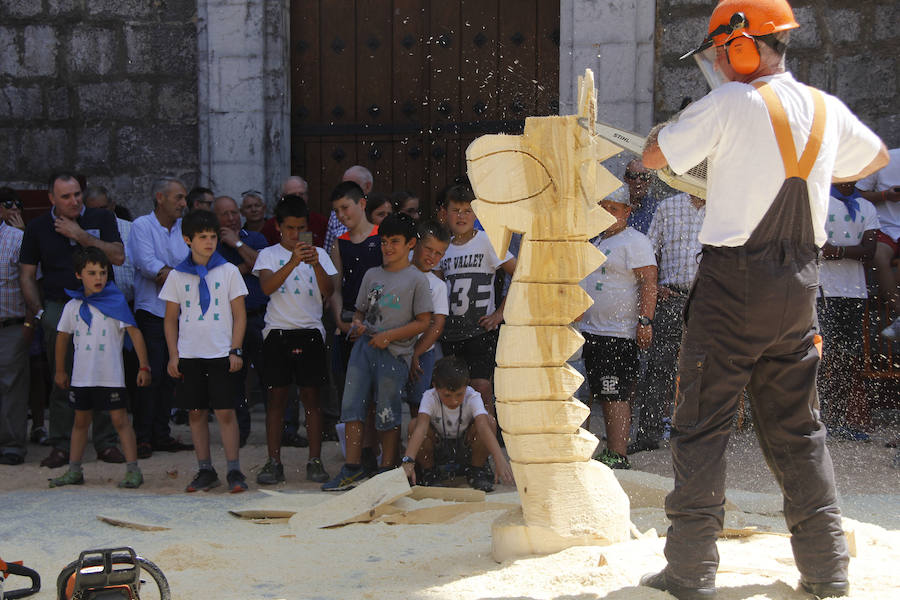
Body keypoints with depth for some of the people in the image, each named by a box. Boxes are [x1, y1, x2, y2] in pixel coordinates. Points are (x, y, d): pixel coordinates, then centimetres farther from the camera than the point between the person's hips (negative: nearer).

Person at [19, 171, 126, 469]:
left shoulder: (102, 219, 5)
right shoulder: (38, 228, 8)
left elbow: (118, 256, -8)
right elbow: (27, 275, 10)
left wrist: (80, 235, -10)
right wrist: (39, 312, 0)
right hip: (58, 307, 0)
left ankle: (106, 443, 7)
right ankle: (60, 446, 3)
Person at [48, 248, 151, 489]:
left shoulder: (116, 302, -5)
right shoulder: (73, 306, 5)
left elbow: (135, 333, -5)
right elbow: (63, 336, 17)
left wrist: (143, 366, -9)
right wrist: (60, 371, 19)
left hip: (111, 376, -4)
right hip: (82, 376, 4)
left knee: (120, 419, -5)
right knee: (80, 421, 12)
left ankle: (133, 469, -3)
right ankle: (74, 470, 20)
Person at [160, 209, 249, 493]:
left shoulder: (228, 271, 3)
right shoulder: (177, 275, 7)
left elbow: (239, 314, 3)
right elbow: (171, 318, 10)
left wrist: (236, 350, -5)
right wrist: (173, 355, 2)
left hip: (221, 353, -2)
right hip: (189, 353, 2)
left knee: (225, 411, -6)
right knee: (196, 412, 5)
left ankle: (234, 471, -1)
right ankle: (206, 471, 14)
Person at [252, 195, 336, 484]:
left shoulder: (318, 254, 10)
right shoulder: (269, 254, 6)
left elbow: (328, 291, -2)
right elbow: (267, 286, -13)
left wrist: (316, 264, -19)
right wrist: (293, 262, -26)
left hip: (310, 332, 1)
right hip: (278, 331, -1)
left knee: (311, 396, 1)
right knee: (277, 396, 0)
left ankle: (315, 461, 6)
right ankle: (274, 462, 4)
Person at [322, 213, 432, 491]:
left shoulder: (417, 279, -1)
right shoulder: (372, 275, 15)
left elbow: (423, 322, -4)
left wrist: (389, 335, -11)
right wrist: (357, 325, -1)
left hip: (394, 353, -5)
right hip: (364, 345, 5)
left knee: (387, 413, -1)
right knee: (351, 404, -1)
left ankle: (388, 471, 10)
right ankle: (353, 469, 5)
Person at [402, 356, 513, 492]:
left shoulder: (472, 398, -24)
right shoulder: (430, 398, -24)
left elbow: (484, 427, -40)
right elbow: (421, 427, -40)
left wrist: (500, 460, -56)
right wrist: (408, 461, -57)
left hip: (466, 449, 0)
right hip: (438, 448, 0)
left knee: (490, 421, -28)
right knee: (414, 425, -30)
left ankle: (476, 469, -5)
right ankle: (428, 470, -4)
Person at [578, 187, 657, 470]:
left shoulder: (635, 242, -8)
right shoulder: (598, 241, 21)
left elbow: (649, 282, -17)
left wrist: (645, 321, -25)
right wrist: (582, 319, 29)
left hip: (619, 334, -10)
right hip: (592, 331, 10)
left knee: (615, 396, -13)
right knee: (602, 395, 11)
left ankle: (618, 456, -15)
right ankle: (611, 452, 18)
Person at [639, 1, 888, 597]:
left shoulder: (730, 104, -12)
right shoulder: (828, 110, 6)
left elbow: (653, 156, -5)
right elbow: (876, 157, 26)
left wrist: (672, 122, 14)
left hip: (734, 280, -5)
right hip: (799, 281, 6)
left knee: (702, 424, 1)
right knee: (797, 427, 14)